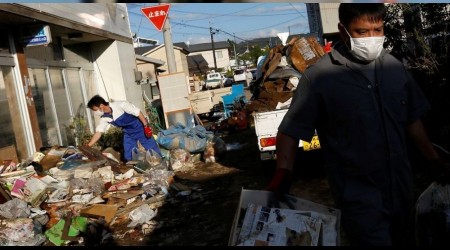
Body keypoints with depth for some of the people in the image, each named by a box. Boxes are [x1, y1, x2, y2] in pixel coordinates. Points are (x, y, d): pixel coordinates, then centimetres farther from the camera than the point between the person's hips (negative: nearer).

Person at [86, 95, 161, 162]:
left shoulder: (120, 105, -29)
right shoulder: (104, 118, -11)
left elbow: (138, 113, -23)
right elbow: (98, 133, -6)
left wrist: (146, 127, -23)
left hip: (140, 129, -6)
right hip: (128, 134, 6)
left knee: (153, 151, -2)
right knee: (128, 157, 5)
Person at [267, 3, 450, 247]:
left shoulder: (394, 67, 1)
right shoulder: (319, 76, -15)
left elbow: (413, 120, 11)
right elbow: (291, 131, -14)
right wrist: (283, 174, -27)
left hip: (402, 190, 6)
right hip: (358, 197, -6)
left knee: (403, 240, 23)